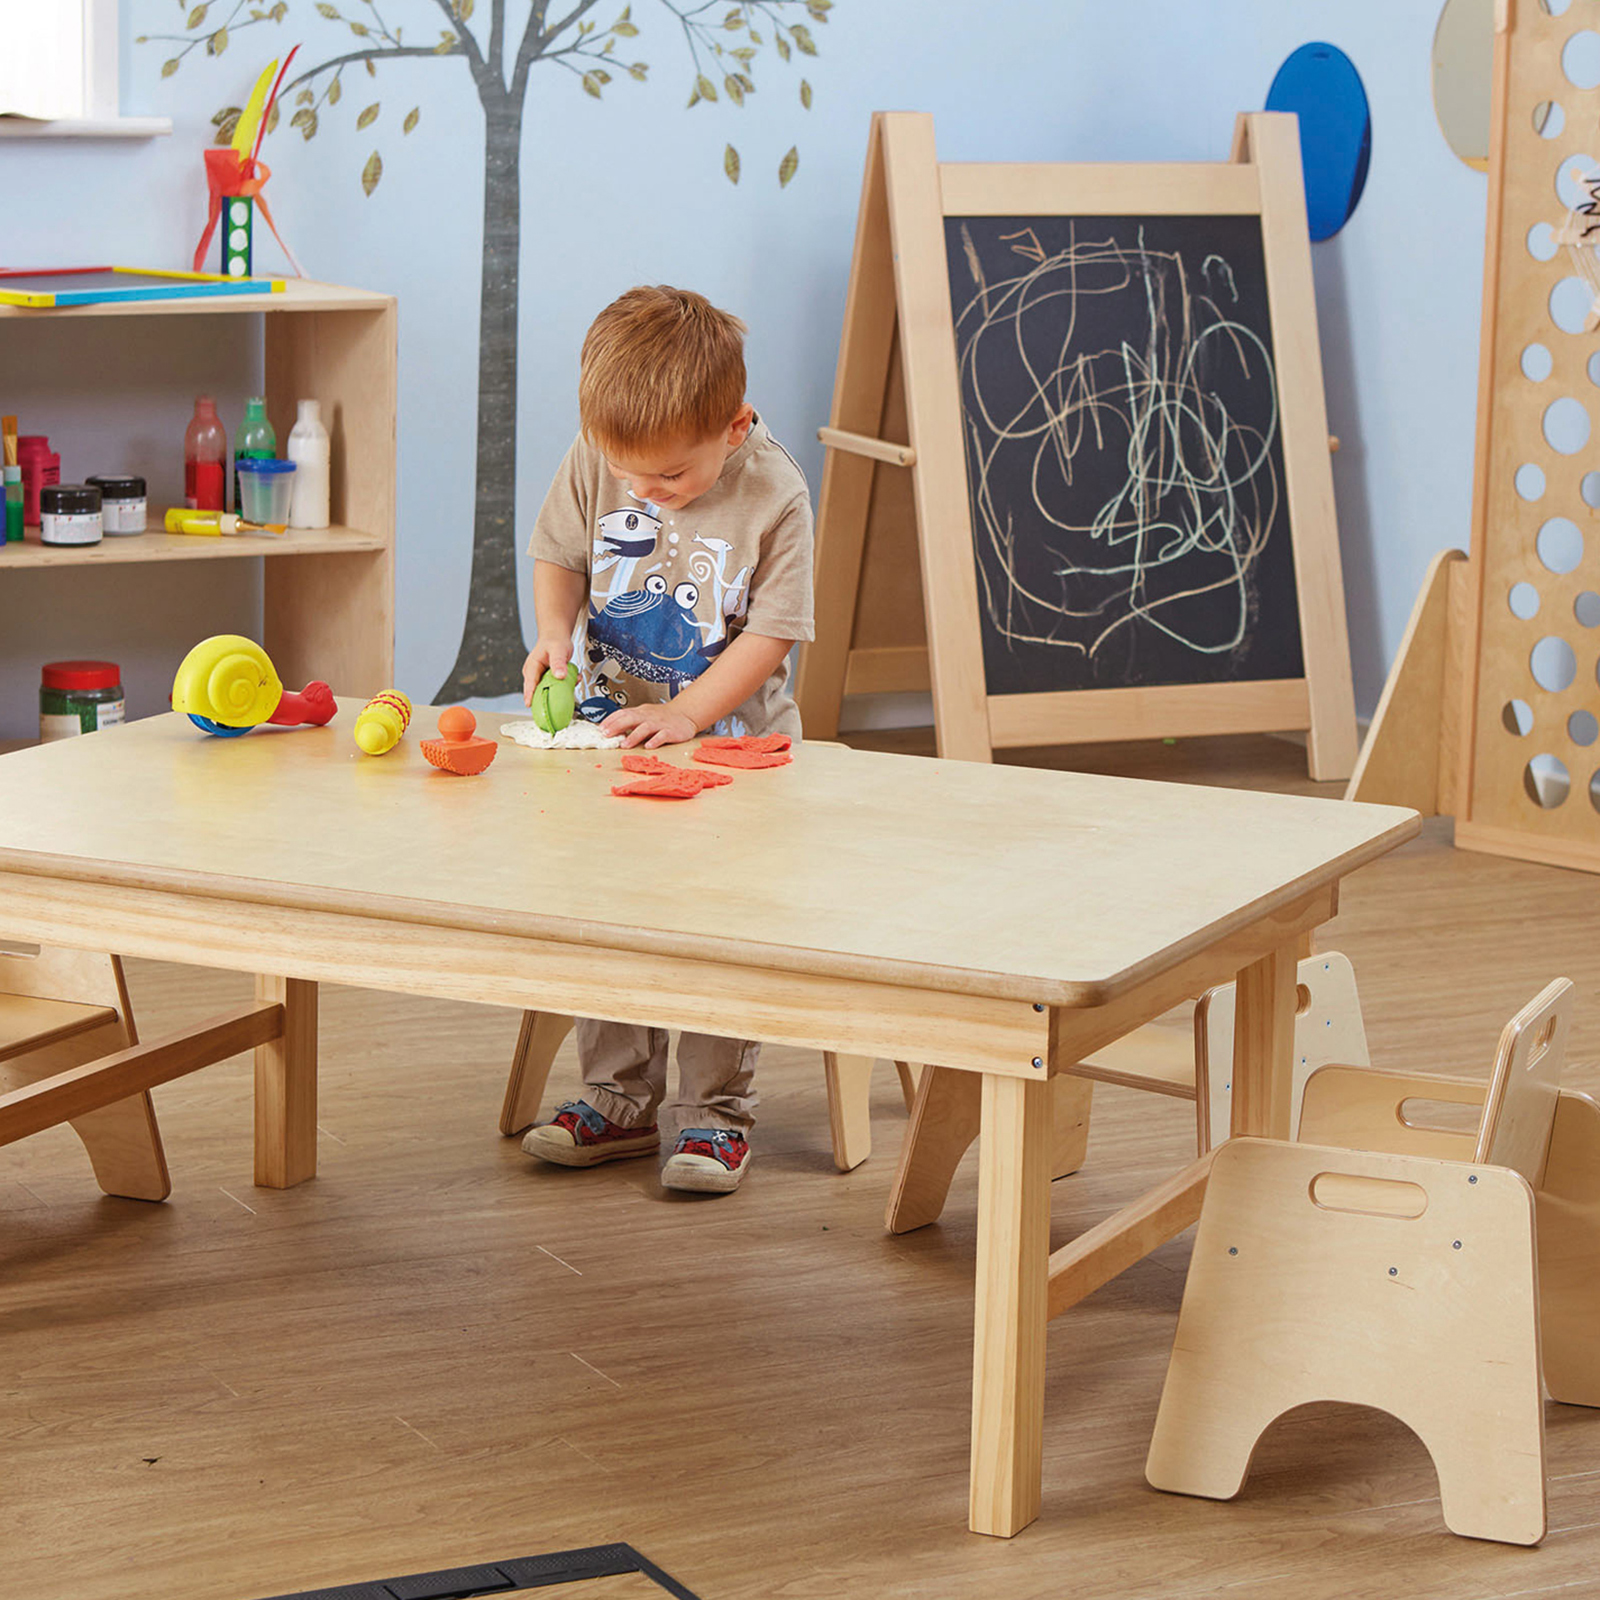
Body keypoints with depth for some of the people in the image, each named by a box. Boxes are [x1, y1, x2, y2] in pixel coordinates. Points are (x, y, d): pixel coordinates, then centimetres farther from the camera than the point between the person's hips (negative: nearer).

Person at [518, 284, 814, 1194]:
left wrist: (685, 713, -23)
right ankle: (621, 1098, 17)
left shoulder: (773, 496, -17)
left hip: (732, 744, -4)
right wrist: (555, 633, -11)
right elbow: (559, 555, 9)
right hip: (614, 738, 4)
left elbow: (772, 633, -15)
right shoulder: (594, 465, -8)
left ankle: (715, 1111, 5)